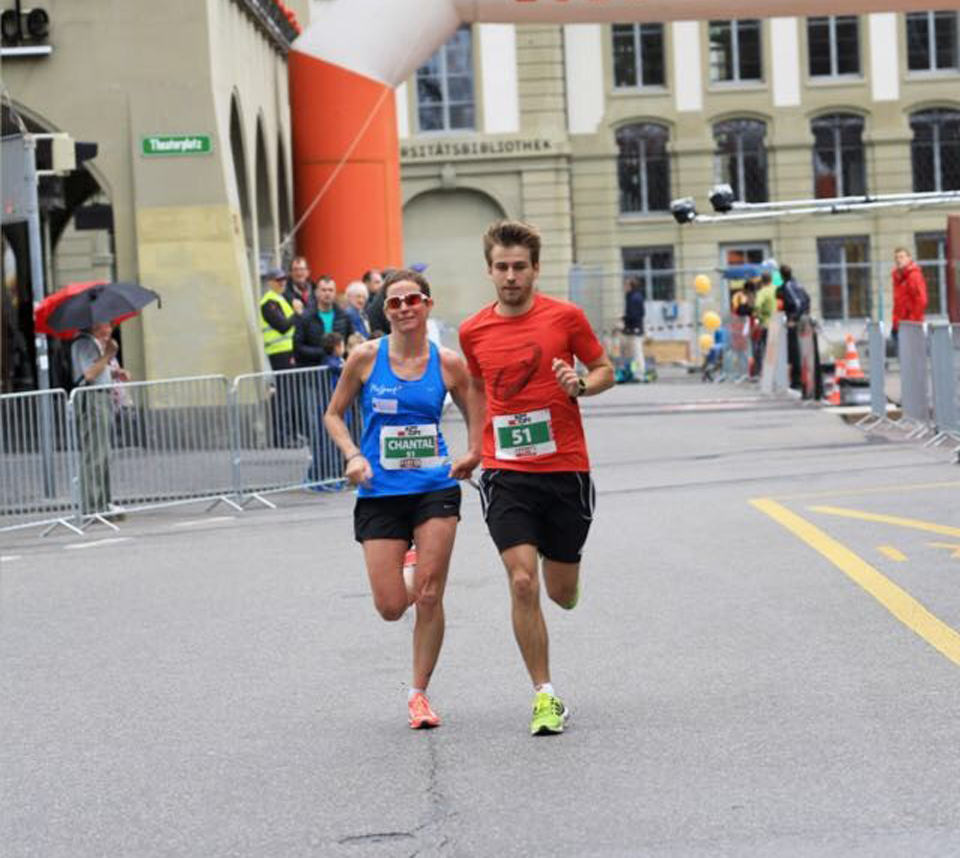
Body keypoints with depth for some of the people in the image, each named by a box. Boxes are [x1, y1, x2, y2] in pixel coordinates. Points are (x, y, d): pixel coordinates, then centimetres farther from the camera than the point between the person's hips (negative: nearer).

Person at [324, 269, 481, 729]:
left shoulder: (448, 363, -1)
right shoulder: (366, 357, -3)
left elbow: (475, 415, 14)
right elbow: (334, 415, 7)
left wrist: (473, 456, -2)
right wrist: (353, 455, -8)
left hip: (435, 488, 0)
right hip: (380, 493, 0)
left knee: (429, 599, -5)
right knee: (391, 607, -2)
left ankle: (418, 694, 12)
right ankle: (404, 571, 37)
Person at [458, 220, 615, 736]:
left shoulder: (565, 317, -3)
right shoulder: (473, 332, 3)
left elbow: (605, 370, 7)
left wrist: (581, 385, -14)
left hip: (566, 469, 0)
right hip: (506, 474, 0)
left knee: (562, 593, 8)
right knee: (522, 582, -14)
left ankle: (559, 562, 48)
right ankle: (544, 696, -3)